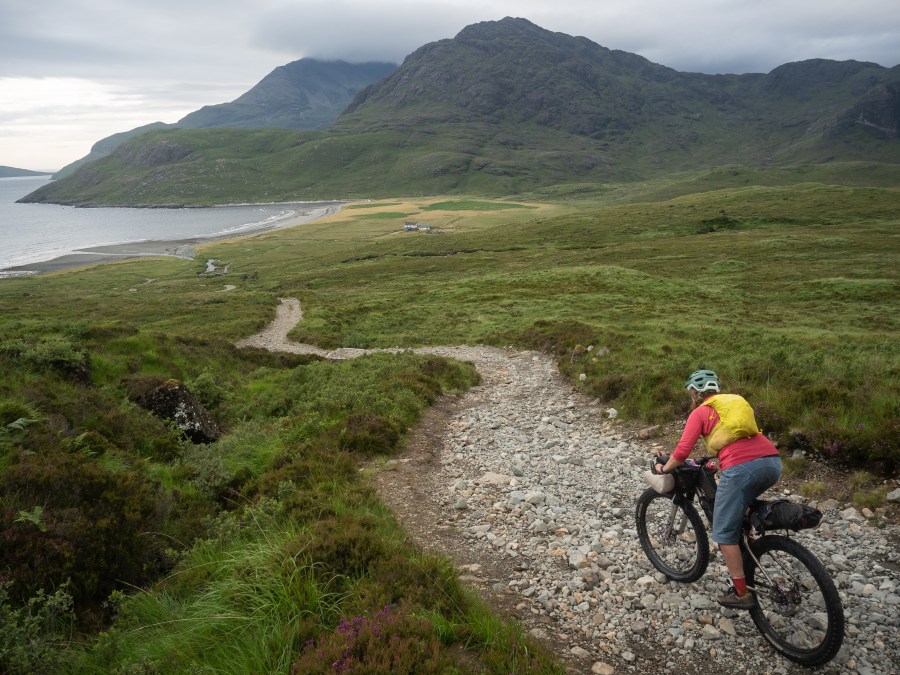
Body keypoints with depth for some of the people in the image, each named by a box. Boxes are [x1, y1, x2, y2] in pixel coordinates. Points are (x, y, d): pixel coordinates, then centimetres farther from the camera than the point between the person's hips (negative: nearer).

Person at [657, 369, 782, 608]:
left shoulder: (700, 412, 12)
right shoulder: (737, 400, 28)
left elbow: (682, 451, 4)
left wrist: (664, 469, 20)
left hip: (741, 468, -7)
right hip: (773, 462, 7)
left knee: (724, 533, 8)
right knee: (740, 503, 35)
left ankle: (741, 593, 10)